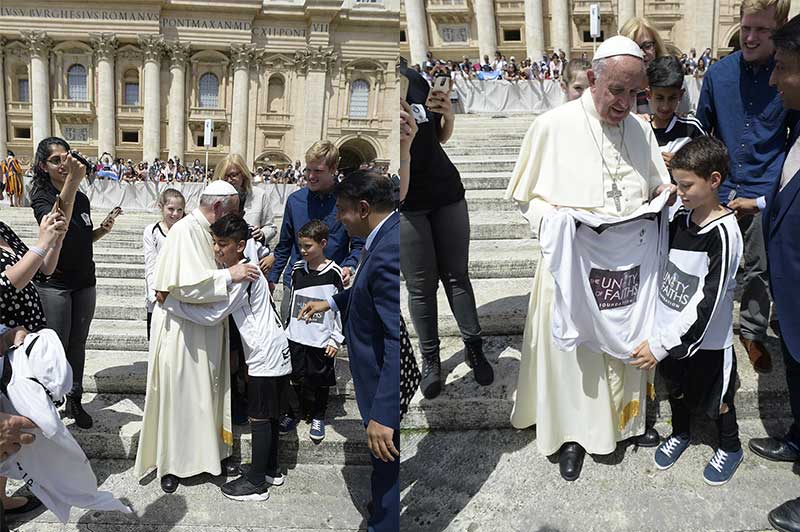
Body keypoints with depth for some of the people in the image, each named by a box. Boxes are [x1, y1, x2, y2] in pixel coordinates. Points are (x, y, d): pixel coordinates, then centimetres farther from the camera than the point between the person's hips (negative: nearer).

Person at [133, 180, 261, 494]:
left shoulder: (210, 231, 8)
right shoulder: (185, 231, -18)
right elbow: (185, 284, -27)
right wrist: (229, 275, -25)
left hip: (208, 328, 8)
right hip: (181, 328, -8)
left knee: (210, 390, 14)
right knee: (178, 394, 4)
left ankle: (212, 450, 28)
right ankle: (171, 462, 19)